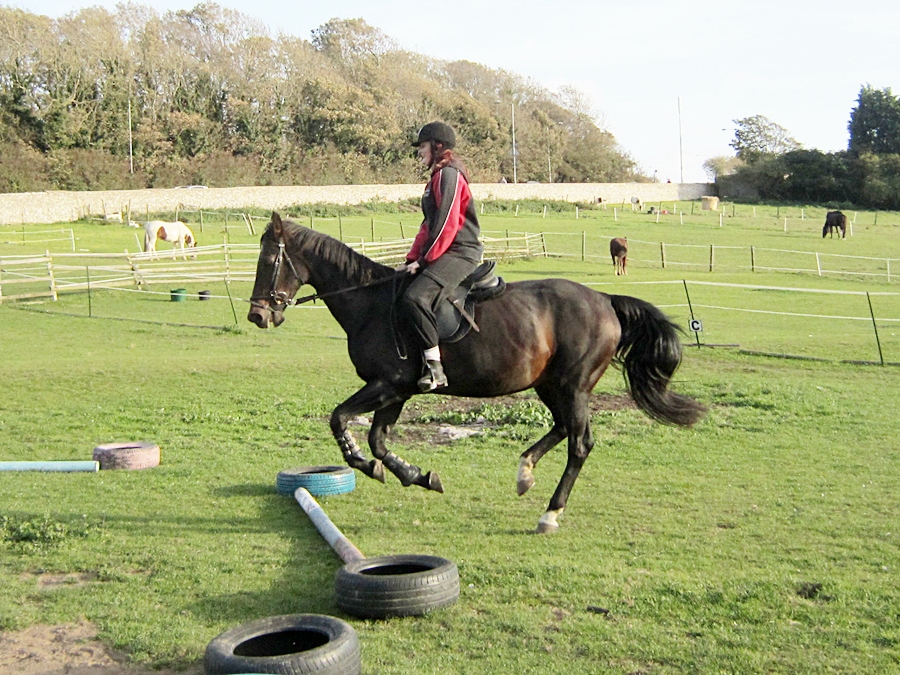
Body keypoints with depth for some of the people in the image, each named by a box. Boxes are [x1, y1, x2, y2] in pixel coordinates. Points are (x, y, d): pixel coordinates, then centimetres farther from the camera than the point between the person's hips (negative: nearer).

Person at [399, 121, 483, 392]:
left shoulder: (448, 174, -10)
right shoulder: (438, 177, 23)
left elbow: (445, 225, -18)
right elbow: (429, 225, 22)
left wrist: (424, 260, -16)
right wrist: (412, 259, 14)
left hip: (460, 254, -11)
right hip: (447, 254, 11)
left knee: (415, 297, -31)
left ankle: (434, 367, -30)